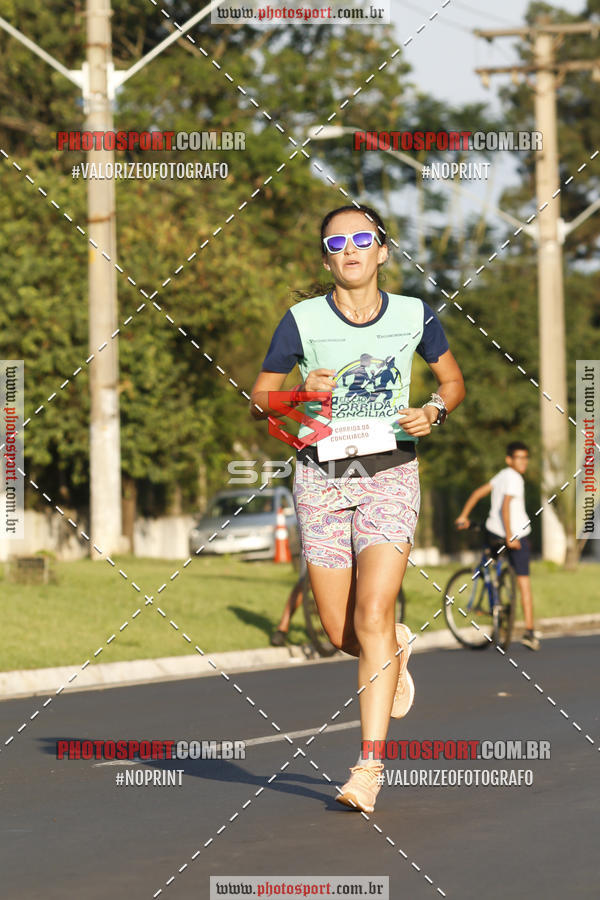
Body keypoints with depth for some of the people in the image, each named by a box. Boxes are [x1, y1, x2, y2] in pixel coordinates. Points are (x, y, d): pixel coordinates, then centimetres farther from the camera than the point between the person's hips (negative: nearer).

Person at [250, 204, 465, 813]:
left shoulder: (414, 316, 3)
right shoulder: (303, 320, 0)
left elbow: (452, 380, 18)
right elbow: (258, 400, 5)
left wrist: (433, 412, -4)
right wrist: (301, 393, -15)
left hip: (390, 473, -1)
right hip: (321, 476, 1)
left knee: (372, 618, -16)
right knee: (341, 634, 2)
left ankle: (369, 767, -13)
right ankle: (397, 649, 39)